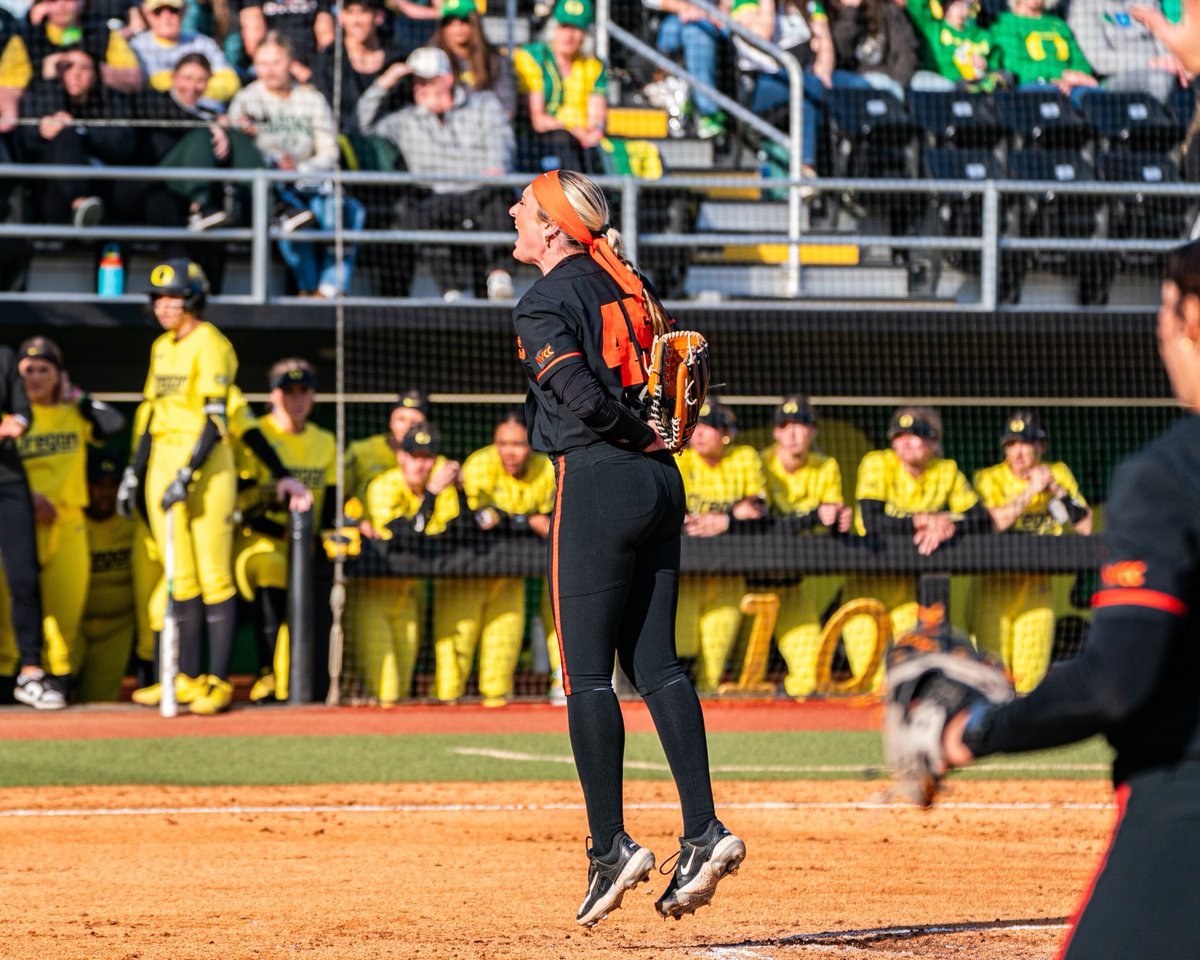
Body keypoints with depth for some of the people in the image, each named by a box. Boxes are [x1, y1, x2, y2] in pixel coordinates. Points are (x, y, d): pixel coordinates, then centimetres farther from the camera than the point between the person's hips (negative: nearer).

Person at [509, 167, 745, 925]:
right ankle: (704, 830, 0)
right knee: (655, 663, 8)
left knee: (587, 672, -3)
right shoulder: (628, 287, 16)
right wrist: (656, 437, 10)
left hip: (596, 483, -8)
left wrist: (637, 436, -6)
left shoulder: (544, 303, -8)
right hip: (662, 486, 8)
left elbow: (582, 395, -19)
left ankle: (610, 847, -6)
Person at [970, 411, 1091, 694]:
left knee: (1031, 670, -2)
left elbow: (1084, 526, -2)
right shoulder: (989, 479, 1)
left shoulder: (1058, 474, 7)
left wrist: (1054, 489, -8)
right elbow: (994, 522, -19)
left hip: (1038, 583, 2)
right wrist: (1030, 490, -17)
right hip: (995, 582, -2)